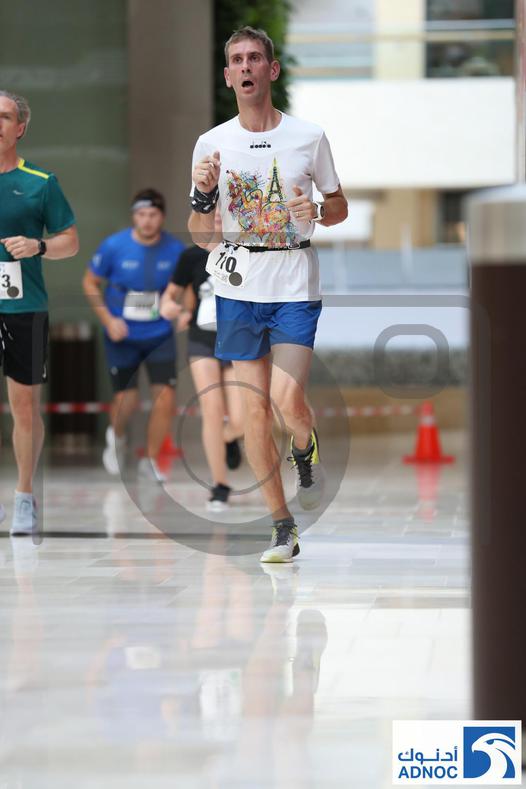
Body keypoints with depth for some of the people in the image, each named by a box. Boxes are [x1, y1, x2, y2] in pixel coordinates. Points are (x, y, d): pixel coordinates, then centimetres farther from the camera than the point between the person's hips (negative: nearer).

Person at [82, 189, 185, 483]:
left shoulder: (175, 249, -8)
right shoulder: (114, 246, -13)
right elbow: (90, 283, -1)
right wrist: (108, 319, -11)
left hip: (160, 335, 1)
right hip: (122, 335, -1)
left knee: (166, 398, -9)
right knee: (127, 400, 1)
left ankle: (151, 460, 12)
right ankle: (117, 437, 38)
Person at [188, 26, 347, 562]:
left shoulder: (309, 137, 1)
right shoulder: (211, 144, 4)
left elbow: (340, 206, 13)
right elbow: (200, 236, 6)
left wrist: (316, 210, -9)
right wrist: (203, 194, -13)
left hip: (295, 286, -2)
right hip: (238, 287, 2)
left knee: (288, 402, -17)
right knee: (254, 409, 2)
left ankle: (306, 450, 21)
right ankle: (281, 527, 13)